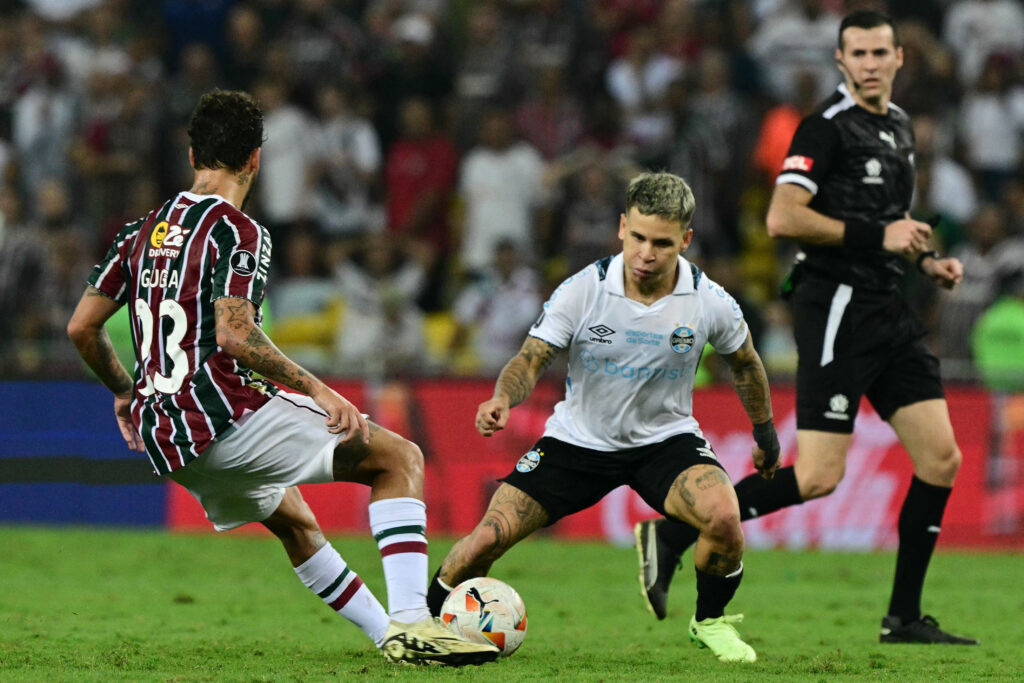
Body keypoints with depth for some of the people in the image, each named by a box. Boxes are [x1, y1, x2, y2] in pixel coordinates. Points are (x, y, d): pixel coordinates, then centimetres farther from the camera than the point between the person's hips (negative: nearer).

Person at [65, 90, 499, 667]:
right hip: (226, 417, -8)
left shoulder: (144, 230, 15)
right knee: (401, 457, -2)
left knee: (296, 524, 30)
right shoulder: (238, 232, -8)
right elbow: (233, 335, -22)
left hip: (162, 438, 8)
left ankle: (387, 635, 30)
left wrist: (125, 393, 31)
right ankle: (412, 624, -15)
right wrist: (318, 390, -19)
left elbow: (82, 327, 16)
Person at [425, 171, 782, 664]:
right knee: (488, 537, -12)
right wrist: (503, 399, -40)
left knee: (723, 516, -30)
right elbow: (532, 358, -18)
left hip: (665, 438, 0)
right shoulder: (582, 291, -18)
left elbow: (744, 362, 6)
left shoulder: (709, 302, -14)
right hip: (578, 438, 0)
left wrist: (766, 437, 17)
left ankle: (710, 622, -1)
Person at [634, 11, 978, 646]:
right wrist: (877, 235, -18)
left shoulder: (899, 125, 17)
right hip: (838, 306, -8)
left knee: (941, 457, 2)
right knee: (819, 477, -13)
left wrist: (926, 259, 14)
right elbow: (783, 218, -20)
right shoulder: (828, 126, -10)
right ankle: (672, 535, -2)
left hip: (888, 307, 8)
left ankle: (904, 617, 10)